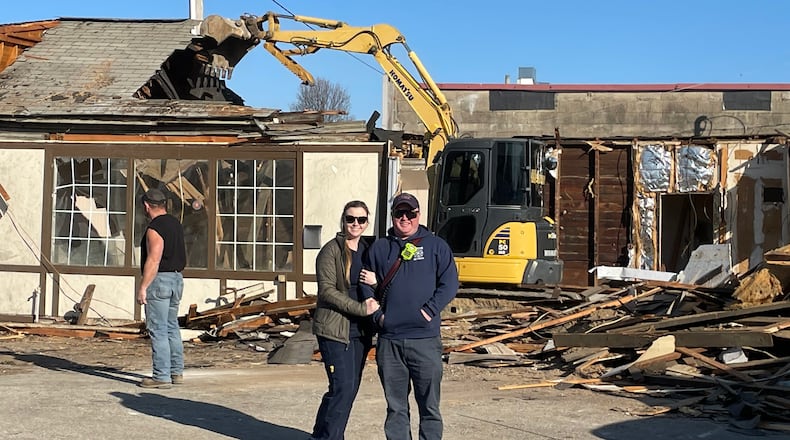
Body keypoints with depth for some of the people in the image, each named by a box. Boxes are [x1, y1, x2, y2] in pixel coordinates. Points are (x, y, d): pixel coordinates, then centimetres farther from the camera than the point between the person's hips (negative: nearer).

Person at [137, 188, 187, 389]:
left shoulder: (154, 228, -16)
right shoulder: (176, 224, 11)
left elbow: (153, 261, -21)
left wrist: (143, 287, -19)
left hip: (159, 280, -9)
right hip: (177, 278, 9)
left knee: (158, 330, -6)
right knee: (172, 327, 16)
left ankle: (162, 376, -5)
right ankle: (176, 371, 21)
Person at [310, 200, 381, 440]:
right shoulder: (331, 251, -6)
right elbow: (327, 291, -13)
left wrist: (376, 282, -6)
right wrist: (361, 308, -18)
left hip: (360, 331, 7)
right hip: (335, 329, -6)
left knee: (351, 389, 7)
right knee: (343, 388, -13)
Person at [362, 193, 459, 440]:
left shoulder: (436, 246, 6)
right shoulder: (379, 249, 14)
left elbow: (449, 284, 0)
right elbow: (367, 286, 15)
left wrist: (429, 311, -11)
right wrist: (377, 315, 1)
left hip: (425, 339, -2)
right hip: (388, 341, 2)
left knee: (429, 405, 0)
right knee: (395, 407, 9)